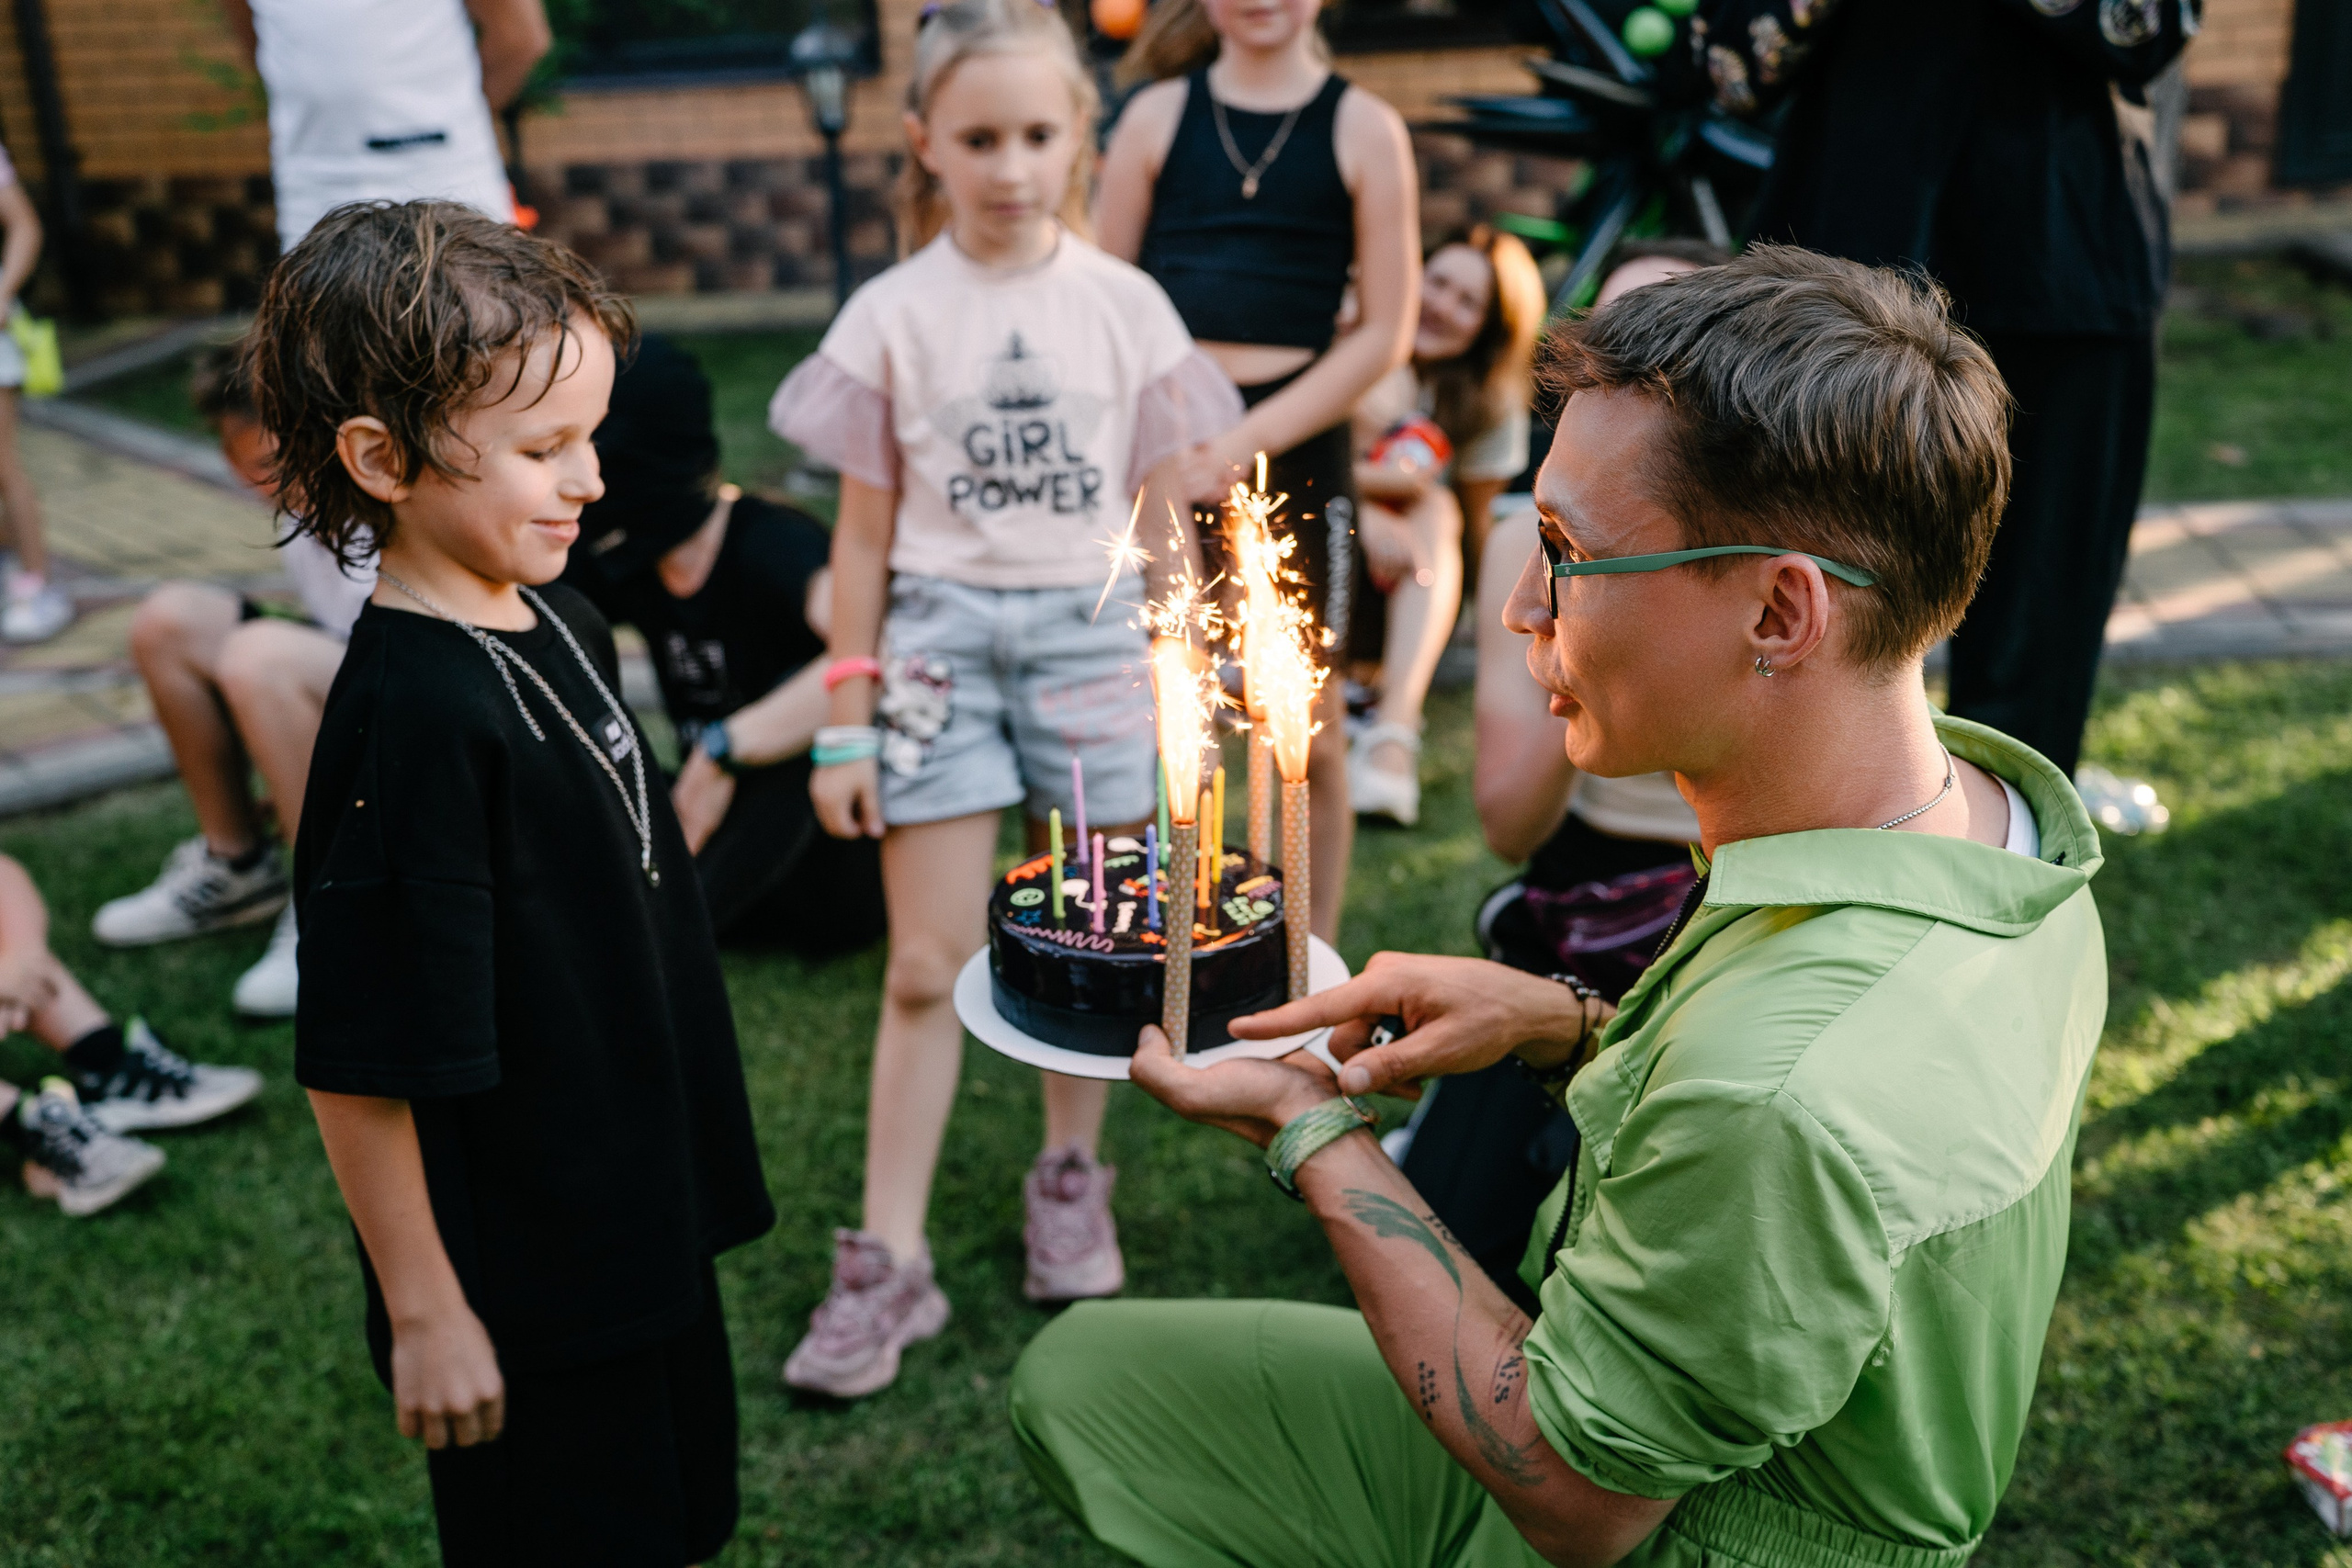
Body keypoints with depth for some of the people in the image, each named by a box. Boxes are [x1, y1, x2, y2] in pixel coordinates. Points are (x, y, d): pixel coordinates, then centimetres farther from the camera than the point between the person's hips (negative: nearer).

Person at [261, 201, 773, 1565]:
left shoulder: (563, 625, 0)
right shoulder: (409, 714, -27)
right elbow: (360, 1067, -24)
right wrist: (424, 1314, -16)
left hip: (649, 1223, 8)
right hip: (527, 1295, -8)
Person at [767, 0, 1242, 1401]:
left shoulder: (1128, 309, 1)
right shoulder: (891, 317, -1)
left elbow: (1163, 530, 6)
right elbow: (864, 537, 2)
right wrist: (846, 723, 1)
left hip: (1092, 638, 1)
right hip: (940, 638, -1)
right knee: (929, 969, -1)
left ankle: (1073, 1176, 34)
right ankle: (889, 1261, 8)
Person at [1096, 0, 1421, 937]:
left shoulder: (1362, 129, 3)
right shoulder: (1158, 115, 7)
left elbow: (1385, 331, 0)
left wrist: (1248, 442, -9)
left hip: (1294, 439, -1)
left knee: (1308, 720, 5)